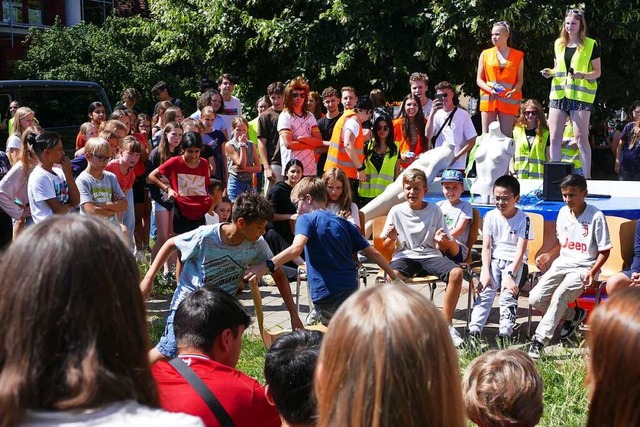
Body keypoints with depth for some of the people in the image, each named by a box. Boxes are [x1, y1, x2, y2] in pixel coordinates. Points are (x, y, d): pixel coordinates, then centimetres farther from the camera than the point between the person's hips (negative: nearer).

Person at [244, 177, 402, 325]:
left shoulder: (306, 219, -2)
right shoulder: (344, 223, 16)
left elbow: (296, 248, -22)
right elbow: (373, 253, 17)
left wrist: (267, 266, -28)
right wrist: (394, 277, 27)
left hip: (326, 294, -6)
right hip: (351, 289, 6)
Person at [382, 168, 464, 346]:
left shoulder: (434, 210, 7)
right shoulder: (396, 211, 4)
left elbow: (442, 245, 10)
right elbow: (387, 247, 7)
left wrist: (440, 240, -14)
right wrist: (392, 238, -16)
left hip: (430, 254, 2)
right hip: (405, 255, -2)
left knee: (457, 272, -27)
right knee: (393, 275, -38)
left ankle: (446, 324, -16)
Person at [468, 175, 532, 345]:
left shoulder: (523, 219, -7)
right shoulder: (491, 216, 2)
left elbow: (520, 251, -13)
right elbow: (486, 246, -1)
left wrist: (510, 275, -24)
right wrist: (486, 272, -14)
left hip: (514, 262, -2)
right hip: (493, 259, 2)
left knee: (508, 294, -24)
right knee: (485, 291, -19)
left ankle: (504, 334, -32)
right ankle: (474, 332, -30)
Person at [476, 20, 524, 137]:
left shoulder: (517, 56, 8)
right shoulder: (485, 54, 9)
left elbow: (520, 80, 7)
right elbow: (479, 79, 8)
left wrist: (514, 91, -15)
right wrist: (490, 89, -12)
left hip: (509, 100, -1)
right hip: (488, 99, 1)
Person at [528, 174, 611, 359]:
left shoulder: (596, 217, -9)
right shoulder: (563, 213, 9)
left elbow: (604, 251, -5)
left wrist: (592, 272, -19)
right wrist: (548, 255, 7)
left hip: (584, 268, -6)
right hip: (562, 264, 6)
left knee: (559, 296, -32)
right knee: (535, 299, -14)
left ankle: (539, 341, -32)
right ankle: (573, 315, 11)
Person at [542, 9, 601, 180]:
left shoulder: (590, 45, 0)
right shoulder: (558, 44, 14)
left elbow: (597, 72, 1)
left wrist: (582, 75, -18)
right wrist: (550, 73, 3)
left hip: (580, 95, -4)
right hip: (558, 94, 5)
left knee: (581, 137, -8)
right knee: (554, 137, 0)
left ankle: (587, 177, -1)